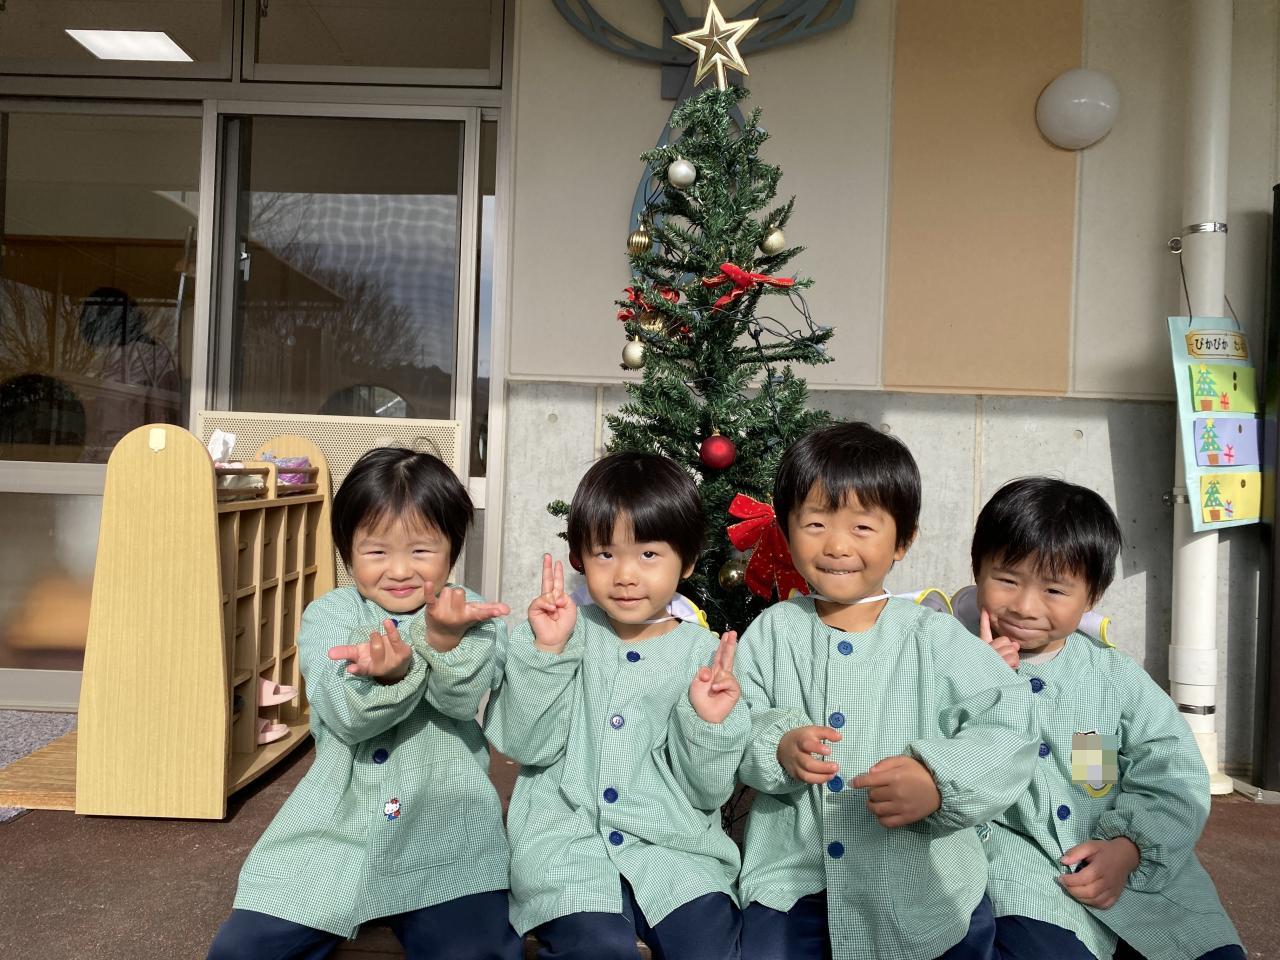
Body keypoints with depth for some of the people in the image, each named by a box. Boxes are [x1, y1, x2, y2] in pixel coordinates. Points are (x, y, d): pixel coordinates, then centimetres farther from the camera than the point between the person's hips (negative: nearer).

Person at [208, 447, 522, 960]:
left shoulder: (473, 615, -2)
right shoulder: (327, 615, 0)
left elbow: (462, 698, -19)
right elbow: (344, 716, -14)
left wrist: (445, 637, -39)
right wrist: (389, 674, -36)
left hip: (447, 839, -2)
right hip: (332, 833, 2)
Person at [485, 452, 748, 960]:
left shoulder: (704, 654, -1)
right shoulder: (566, 633, 1)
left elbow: (706, 791, 0)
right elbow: (526, 744, -6)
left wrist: (710, 722, -19)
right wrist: (545, 650, -16)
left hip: (672, 842, 1)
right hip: (566, 835, 0)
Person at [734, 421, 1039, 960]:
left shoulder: (934, 637, -5)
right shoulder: (772, 631, 1)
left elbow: (1009, 730, -11)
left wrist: (939, 782, -27)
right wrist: (778, 747, -21)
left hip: (923, 884, 0)